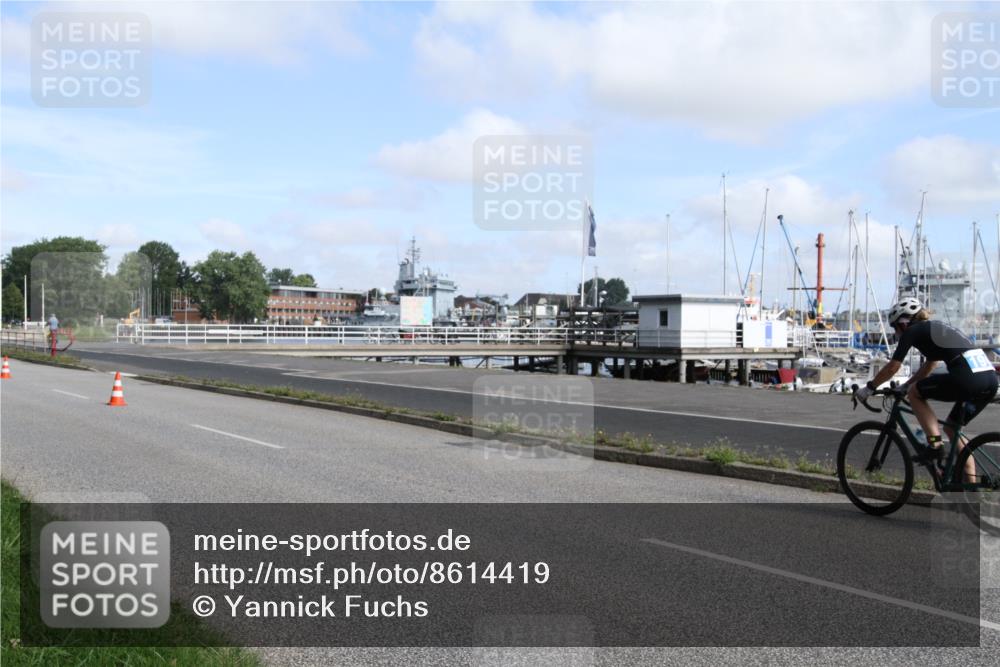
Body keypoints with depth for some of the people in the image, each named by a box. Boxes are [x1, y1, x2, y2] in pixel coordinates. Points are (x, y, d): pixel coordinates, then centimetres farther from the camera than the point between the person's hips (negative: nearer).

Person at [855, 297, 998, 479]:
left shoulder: (912, 331, 6)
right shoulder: (935, 329, 30)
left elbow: (892, 368, 7)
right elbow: (929, 366, 40)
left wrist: (868, 388, 18)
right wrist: (904, 386, 44)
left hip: (968, 378, -8)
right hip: (990, 379, 8)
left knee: (915, 393, 10)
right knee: (952, 428, 21)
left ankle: (935, 446, 1)